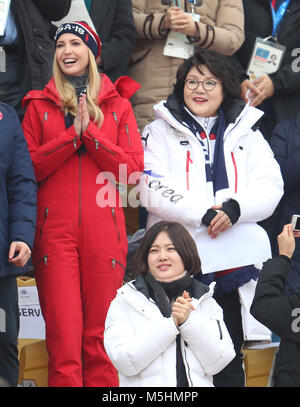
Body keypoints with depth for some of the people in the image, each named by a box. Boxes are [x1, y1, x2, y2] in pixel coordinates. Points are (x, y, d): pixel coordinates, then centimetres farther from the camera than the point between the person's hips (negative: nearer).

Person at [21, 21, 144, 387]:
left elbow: (133, 168, 1)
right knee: (63, 338, -7)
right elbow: (29, 166, 1)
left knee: (99, 338, 0)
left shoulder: (117, 105, 13)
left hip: (104, 231, 0)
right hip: (56, 230, 0)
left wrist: (90, 131, -8)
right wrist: (74, 133, -8)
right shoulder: (39, 105, 13)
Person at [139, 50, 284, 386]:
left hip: (235, 261, 2)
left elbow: (270, 186, 6)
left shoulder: (245, 132, 18)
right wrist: (204, 213, -14)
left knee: (229, 361, 6)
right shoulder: (162, 130, 11)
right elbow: (153, 189, -4)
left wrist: (235, 209, -13)